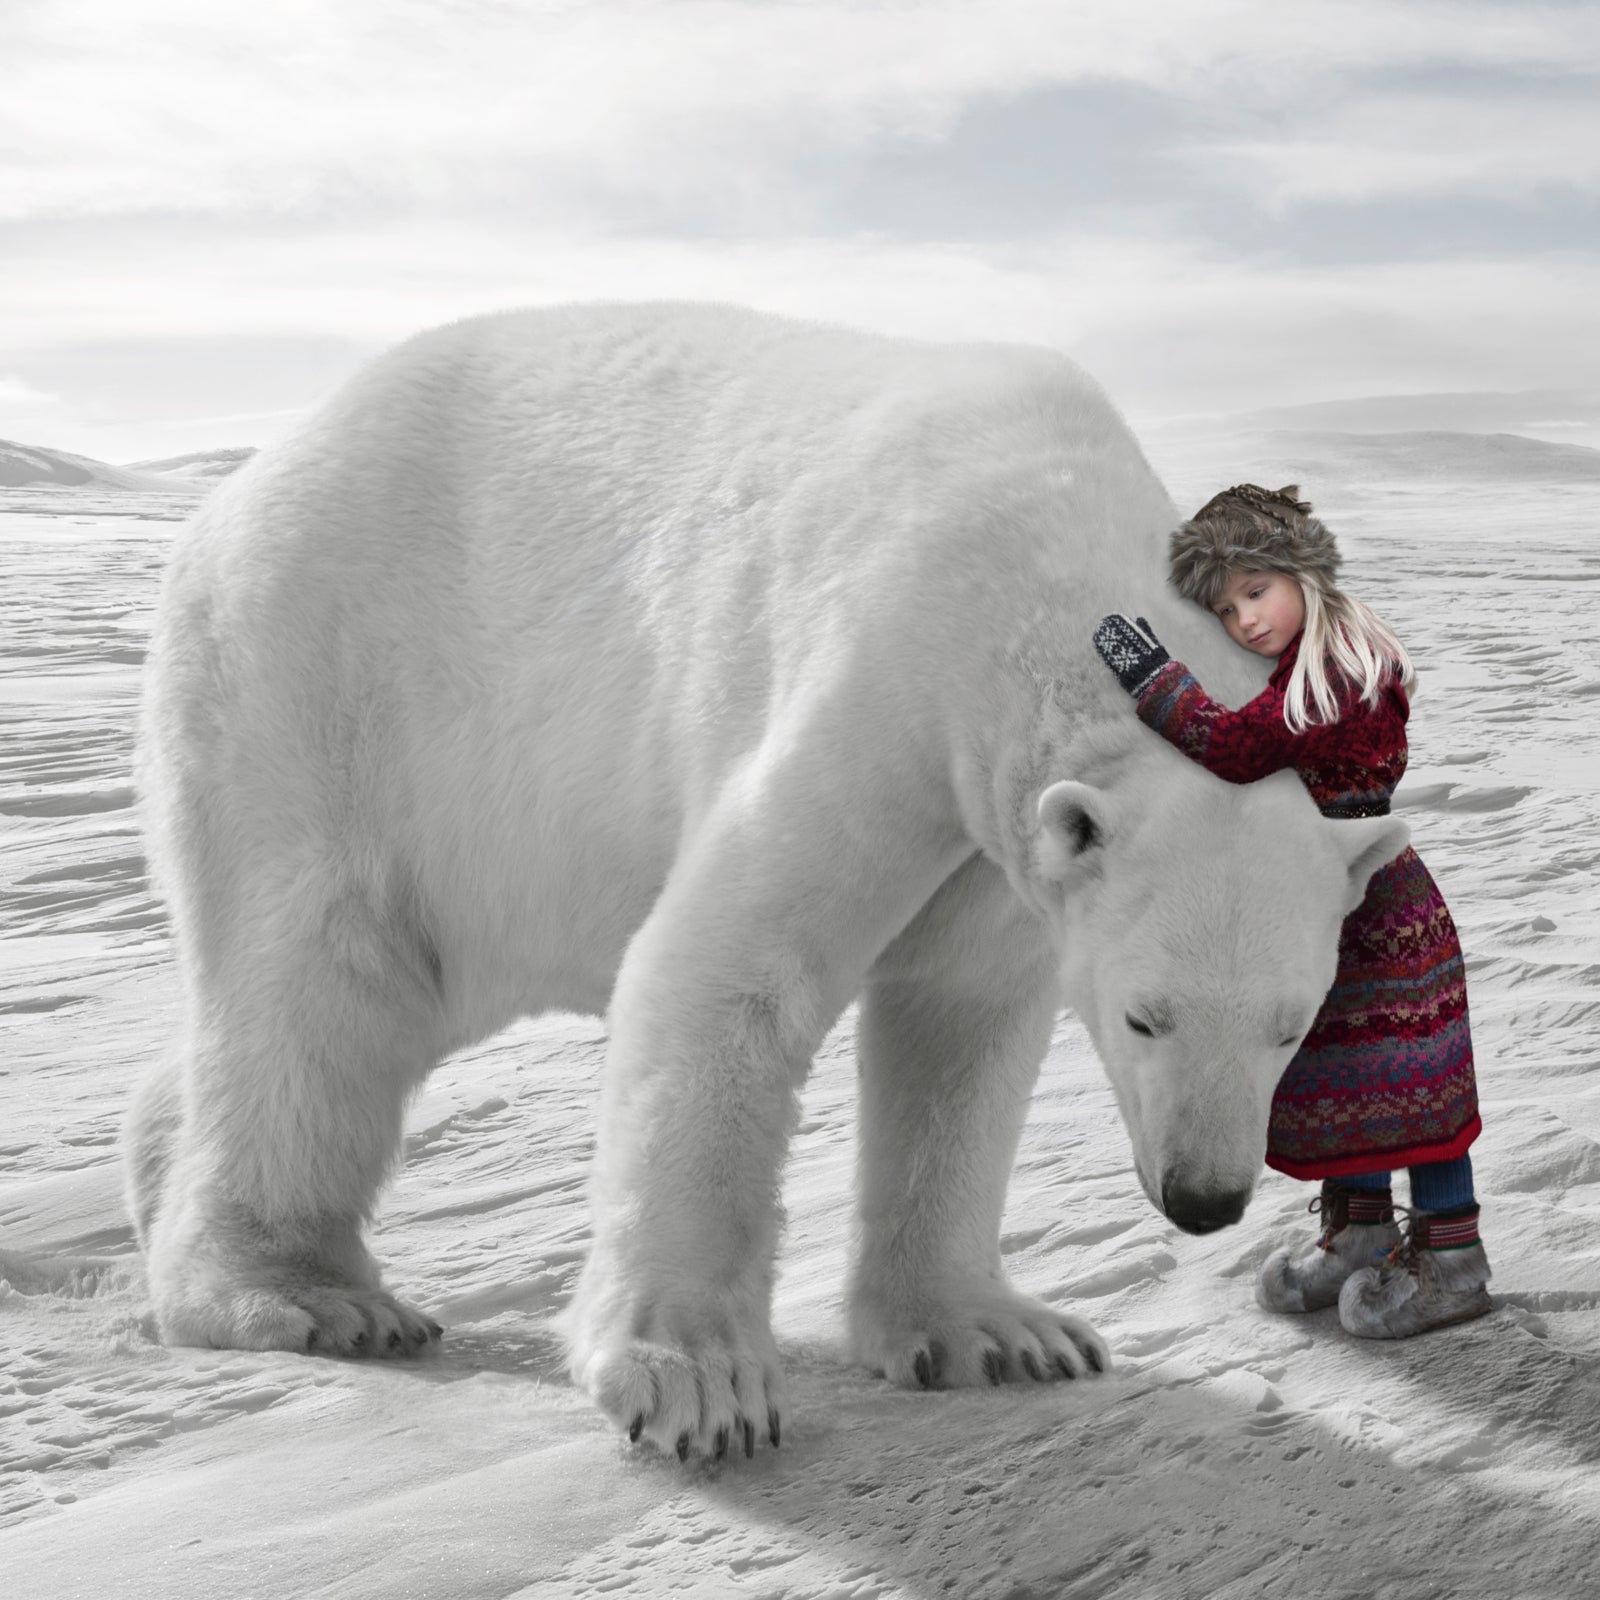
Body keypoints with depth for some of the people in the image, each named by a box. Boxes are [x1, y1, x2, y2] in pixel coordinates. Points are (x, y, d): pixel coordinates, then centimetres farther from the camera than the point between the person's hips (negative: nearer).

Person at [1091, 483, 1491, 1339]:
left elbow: (1234, 746, -33)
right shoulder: (1292, 676, 9)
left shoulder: (1342, 678, -24)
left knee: (1403, 1081, -2)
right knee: (1334, 1076, 18)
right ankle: (1361, 1233, 33)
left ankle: (1452, 1259, 9)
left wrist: (1147, 670, -29)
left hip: (1378, 912, -10)